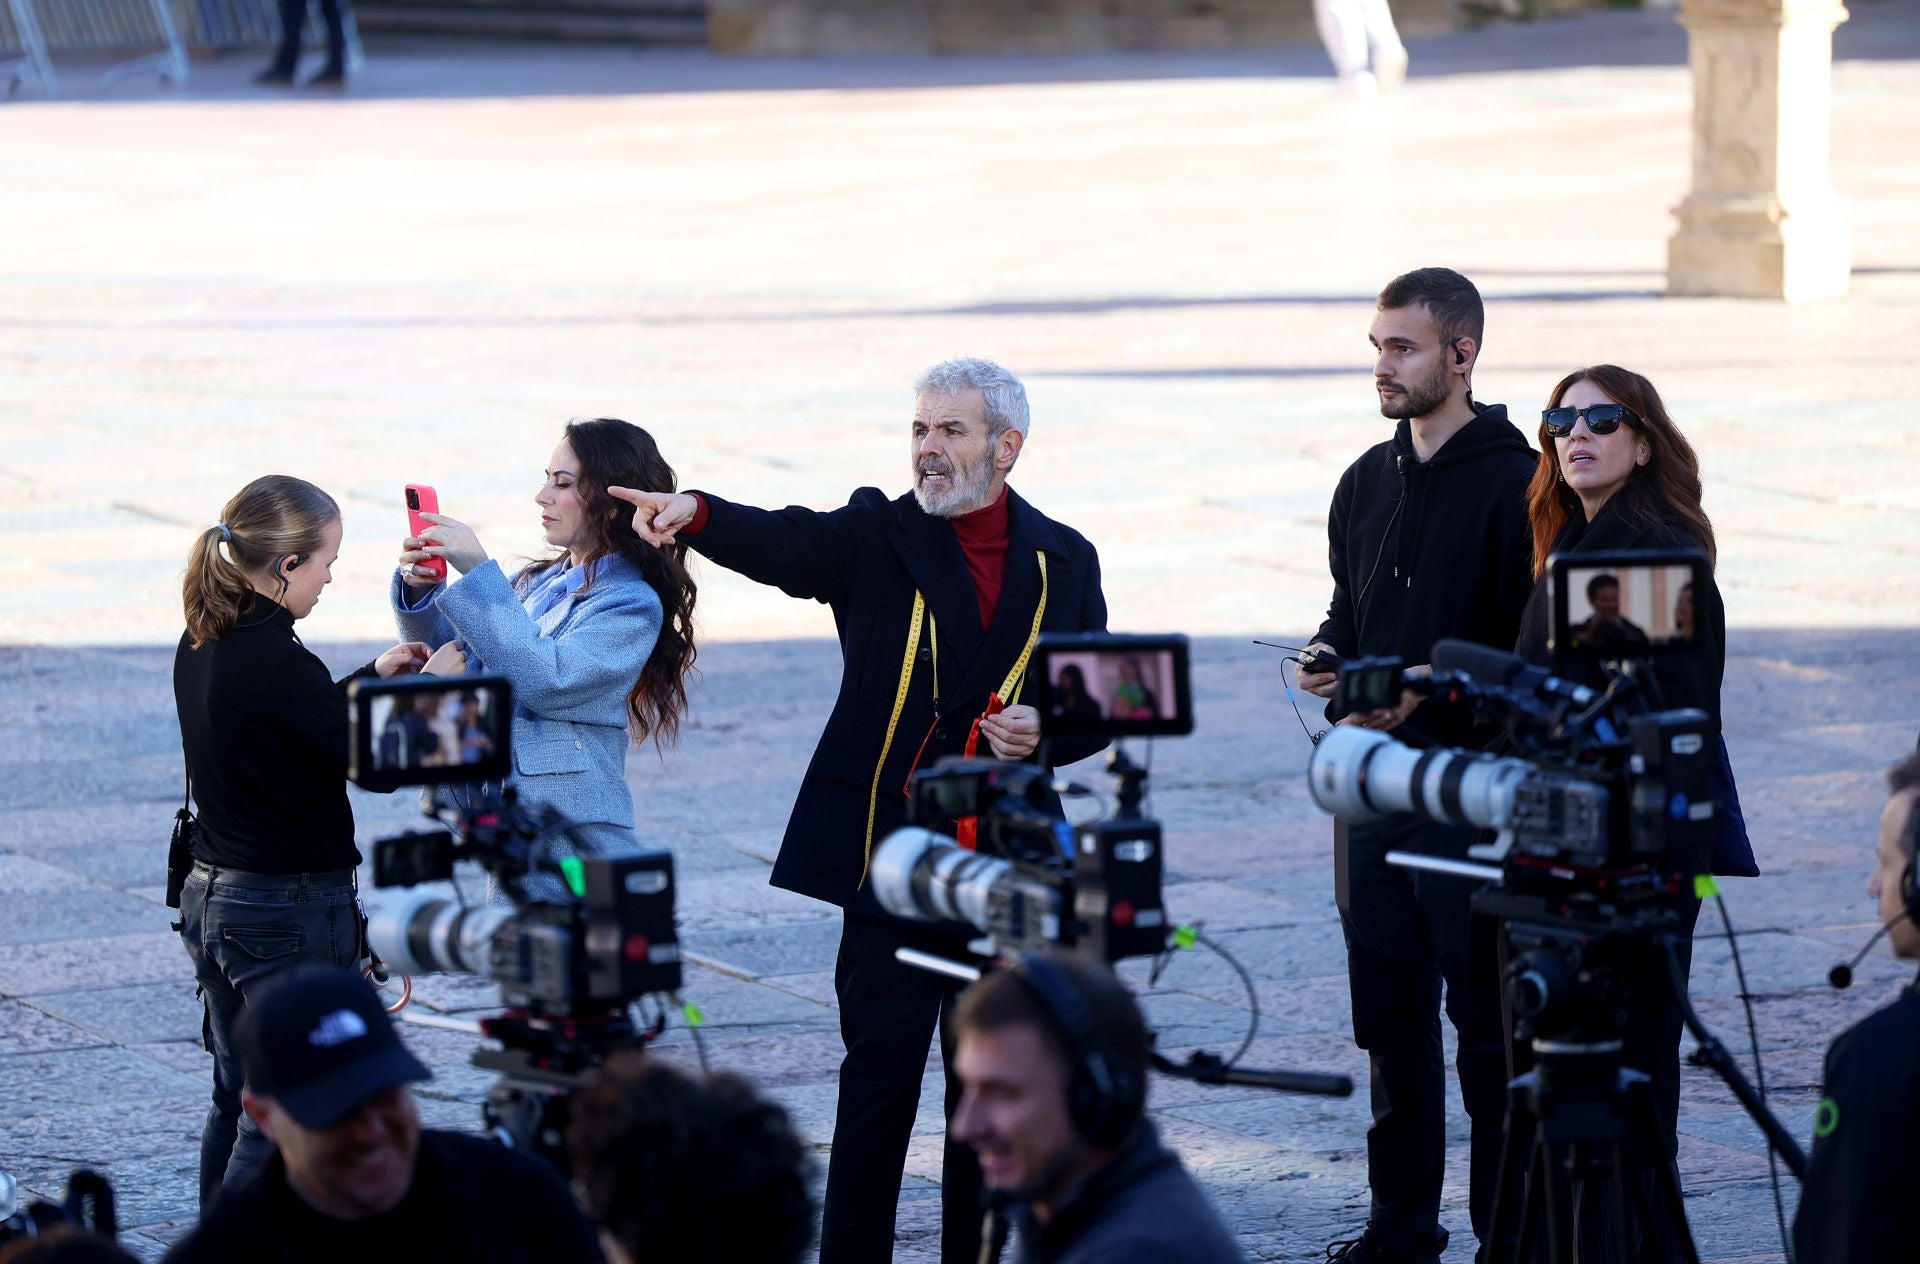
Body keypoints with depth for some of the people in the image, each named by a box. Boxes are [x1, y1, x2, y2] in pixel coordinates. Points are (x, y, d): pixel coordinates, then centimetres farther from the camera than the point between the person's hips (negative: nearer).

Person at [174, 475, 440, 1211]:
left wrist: (374, 676, 15)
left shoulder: (201, 647, 5)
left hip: (212, 901, 9)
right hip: (291, 913, -9)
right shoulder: (279, 664, -23)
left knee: (236, 1105, 17)